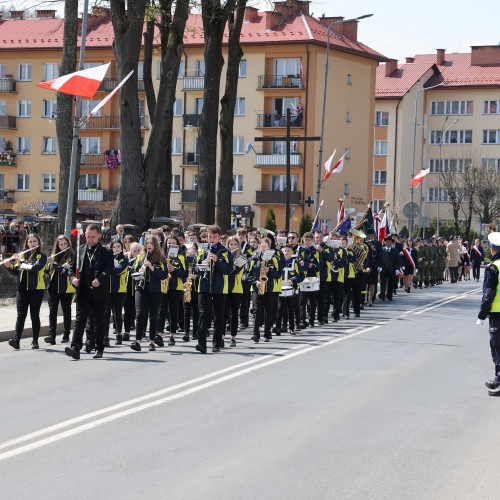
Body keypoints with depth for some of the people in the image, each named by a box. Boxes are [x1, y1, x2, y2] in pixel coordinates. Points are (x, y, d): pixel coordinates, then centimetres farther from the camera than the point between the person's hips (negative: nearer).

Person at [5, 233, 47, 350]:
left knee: (35, 315, 2)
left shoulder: (42, 256, 0)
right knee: (21, 314, -6)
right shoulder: (22, 255, 13)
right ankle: (16, 340, -15)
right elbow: (16, 271, 11)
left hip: (36, 289, -3)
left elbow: (36, 267, -18)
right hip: (22, 289, 3)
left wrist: (22, 261, -17)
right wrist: (9, 266, -8)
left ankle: (35, 341, 9)